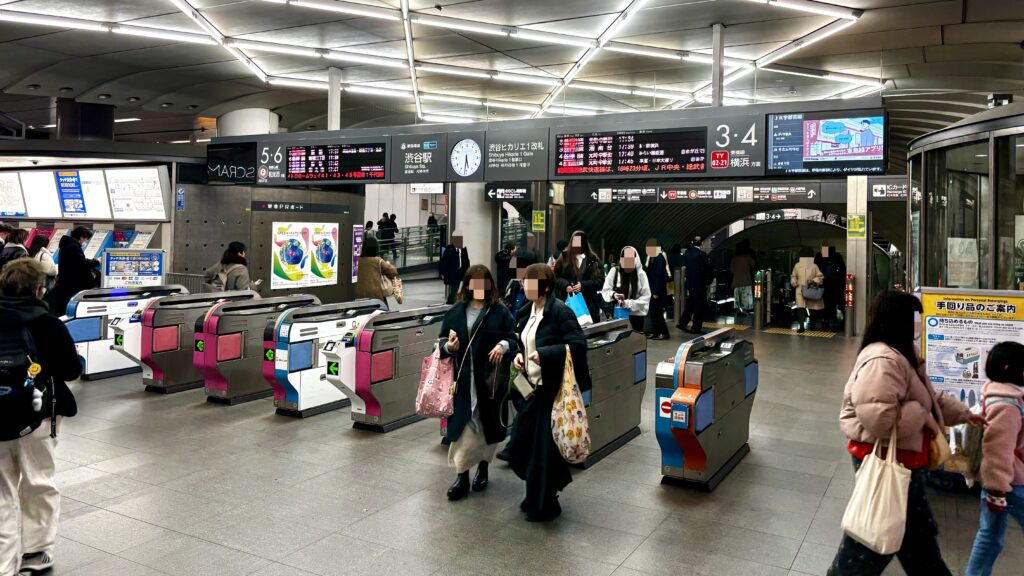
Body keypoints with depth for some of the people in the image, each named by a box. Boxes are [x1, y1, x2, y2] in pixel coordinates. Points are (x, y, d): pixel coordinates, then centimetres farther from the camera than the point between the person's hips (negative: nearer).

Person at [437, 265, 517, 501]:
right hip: (463, 379, 0)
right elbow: (442, 340, 10)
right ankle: (461, 475, 6)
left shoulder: (500, 312, 1)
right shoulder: (455, 312, 5)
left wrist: (504, 345, -20)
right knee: (462, 427, -3)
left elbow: (514, 339, 1)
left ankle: (483, 467, 31)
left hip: (491, 380, 0)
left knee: (489, 426, 10)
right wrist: (448, 346, -12)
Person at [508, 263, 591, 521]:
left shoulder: (560, 312, -16)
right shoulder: (526, 312, 9)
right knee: (519, 444, 13)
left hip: (554, 389, -8)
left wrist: (544, 354, -28)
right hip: (533, 386, 8)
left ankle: (545, 504, 22)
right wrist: (519, 355, 0)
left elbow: (579, 344, -22)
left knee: (544, 447, 3)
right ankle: (538, 492, 37)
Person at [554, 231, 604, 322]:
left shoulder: (593, 260, 6)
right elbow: (556, 277, 9)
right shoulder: (564, 257, 9)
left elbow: (600, 281, 1)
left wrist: (583, 285, -13)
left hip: (588, 304, -1)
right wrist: (566, 285, -11)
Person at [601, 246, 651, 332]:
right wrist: (613, 294, -21)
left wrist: (628, 303, -18)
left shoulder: (641, 274, -6)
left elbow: (646, 297, -7)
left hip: (636, 314, -1)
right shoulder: (614, 271, -2)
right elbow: (605, 291, 2)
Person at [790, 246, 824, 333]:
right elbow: (793, 276, 17)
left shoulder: (814, 266, 0)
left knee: (813, 308, 9)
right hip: (800, 289, 0)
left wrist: (814, 281, -16)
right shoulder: (797, 266, 5)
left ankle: (812, 325, 29)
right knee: (800, 307, -16)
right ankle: (801, 326, -17)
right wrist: (794, 282, -2)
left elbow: (820, 277, 2)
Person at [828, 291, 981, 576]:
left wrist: (961, 413, 16)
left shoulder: (901, 355, 11)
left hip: (903, 460, 11)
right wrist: (923, 417, -23)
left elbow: (927, 398, 25)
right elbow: (878, 416, -37)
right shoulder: (883, 361, -27)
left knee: (918, 532, 24)